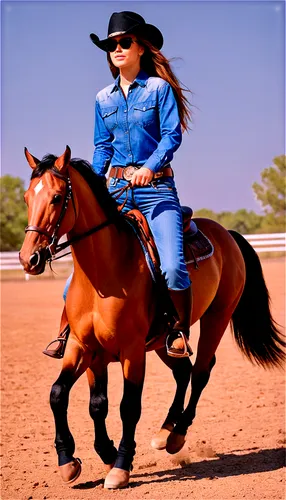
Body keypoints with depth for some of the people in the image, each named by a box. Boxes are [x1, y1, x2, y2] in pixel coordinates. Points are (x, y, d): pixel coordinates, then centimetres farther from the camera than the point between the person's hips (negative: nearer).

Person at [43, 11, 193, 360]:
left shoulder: (159, 88, 0)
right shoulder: (104, 99, 13)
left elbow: (172, 135, -8)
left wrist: (149, 167, -23)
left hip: (156, 187, -4)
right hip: (116, 187, 4)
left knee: (172, 265, -19)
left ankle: (181, 331, 1)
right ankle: (64, 333, 6)